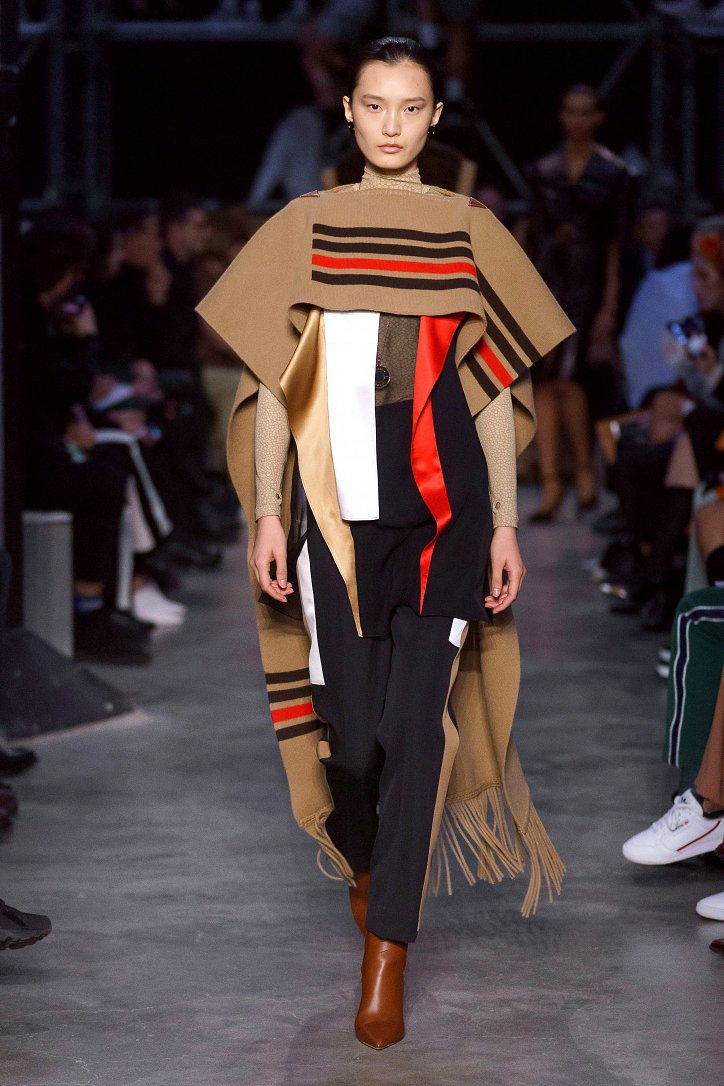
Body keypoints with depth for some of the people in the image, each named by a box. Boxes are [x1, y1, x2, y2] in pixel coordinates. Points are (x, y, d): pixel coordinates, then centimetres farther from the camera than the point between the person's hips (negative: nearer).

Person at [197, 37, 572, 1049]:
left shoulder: (469, 232, 7)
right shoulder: (303, 228, 6)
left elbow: (498, 389, 8)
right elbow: (271, 384, 7)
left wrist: (505, 524, 4)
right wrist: (267, 513, 1)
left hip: (444, 510, 0)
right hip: (336, 510, 0)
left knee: (415, 721, -9)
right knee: (351, 730, 2)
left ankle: (386, 950, -1)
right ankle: (365, 861, 35)